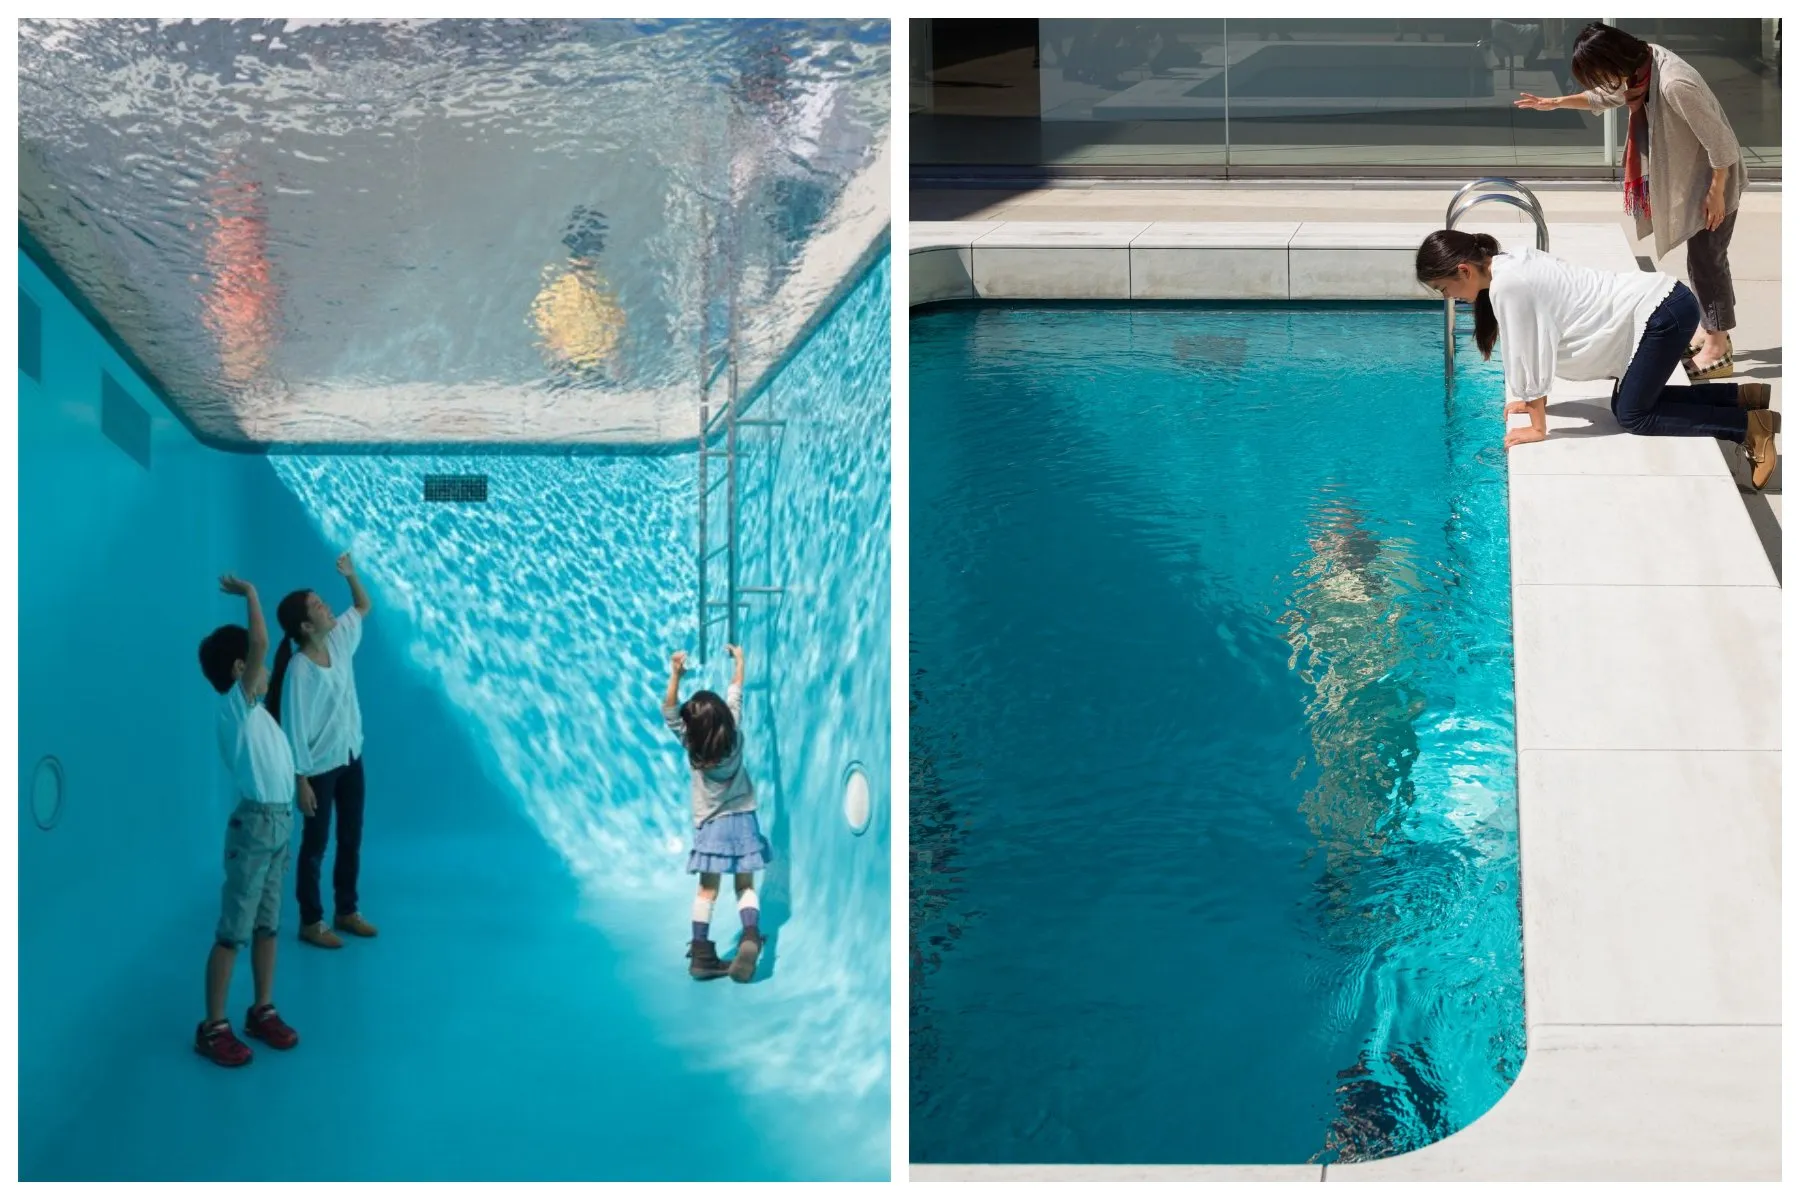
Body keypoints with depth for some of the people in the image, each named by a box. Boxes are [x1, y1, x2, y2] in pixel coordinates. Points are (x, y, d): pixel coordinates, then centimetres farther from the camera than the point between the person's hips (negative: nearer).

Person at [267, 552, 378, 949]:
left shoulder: (340, 639, -5)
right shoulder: (299, 670, -25)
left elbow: (364, 606, 14)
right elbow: (295, 728, -21)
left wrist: (351, 575, -4)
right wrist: (302, 781, -18)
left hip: (351, 757, 7)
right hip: (320, 767, -7)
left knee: (352, 839, 17)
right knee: (316, 843, 7)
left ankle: (346, 911, 32)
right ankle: (310, 922, 20)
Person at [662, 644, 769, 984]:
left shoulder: (692, 744, -14)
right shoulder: (734, 736, -11)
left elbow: (669, 712, -13)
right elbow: (736, 695, 2)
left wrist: (676, 675, -23)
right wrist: (739, 661, 15)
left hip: (711, 825, -1)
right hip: (742, 819, 1)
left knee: (708, 889, 4)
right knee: (745, 885, 5)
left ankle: (701, 953, -2)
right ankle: (750, 936, -20)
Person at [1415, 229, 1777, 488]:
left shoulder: (1507, 286, -21)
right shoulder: (1507, 265, 8)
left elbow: (1528, 358, -15)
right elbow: (1534, 350, 18)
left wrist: (1537, 427, -7)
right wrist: (1536, 399, 22)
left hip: (1662, 312, -10)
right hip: (1657, 302, 10)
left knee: (1633, 415, -2)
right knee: (1628, 402, 15)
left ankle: (1751, 425, -3)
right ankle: (1742, 396, 18)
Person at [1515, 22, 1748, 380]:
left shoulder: (1675, 85, -33)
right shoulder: (1641, 68, -4)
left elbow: (1719, 141, -28)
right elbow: (1605, 97, 19)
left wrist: (1716, 193, -21)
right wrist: (1556, 103, 20)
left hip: (1713, 181, -9)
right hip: (1695, 178, 9)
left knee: (1706, 260, 0)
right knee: (1705, 258, 19)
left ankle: (1717, 351, 9)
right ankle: (1713, 332, 32)